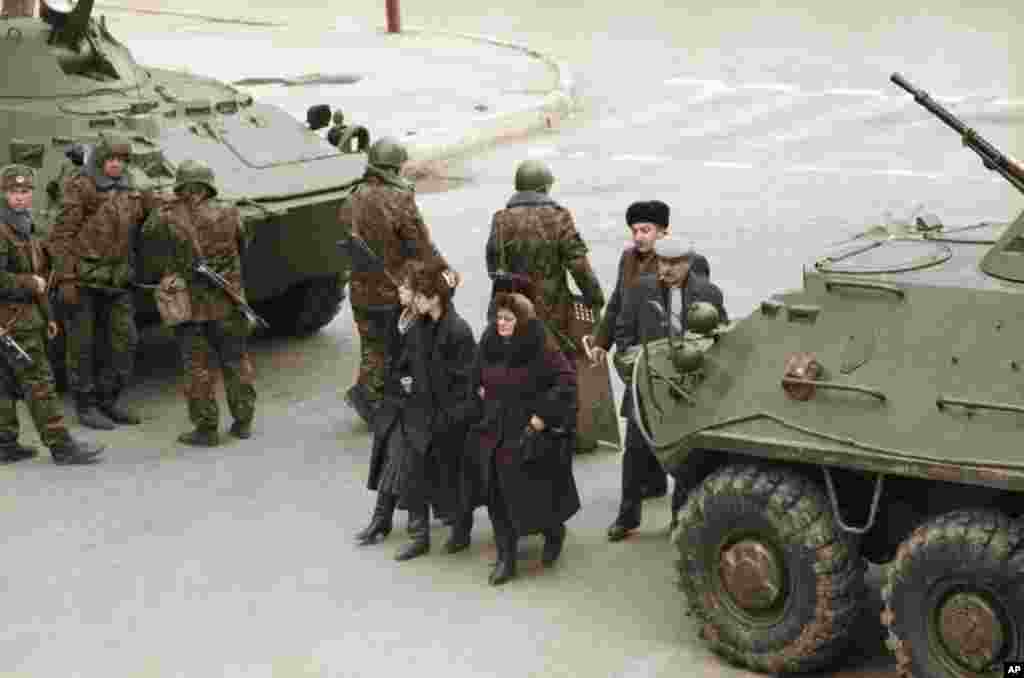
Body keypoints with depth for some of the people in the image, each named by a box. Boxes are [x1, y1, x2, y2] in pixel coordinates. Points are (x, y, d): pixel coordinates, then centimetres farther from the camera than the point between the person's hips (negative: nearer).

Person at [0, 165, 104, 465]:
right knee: (39, 382, -8)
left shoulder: (25, 227, 15)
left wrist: (47, 316, 23)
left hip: (25, 314, 9)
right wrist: (30, 284, -15)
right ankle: (61, 446, -7)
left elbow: (36, 274, 23)